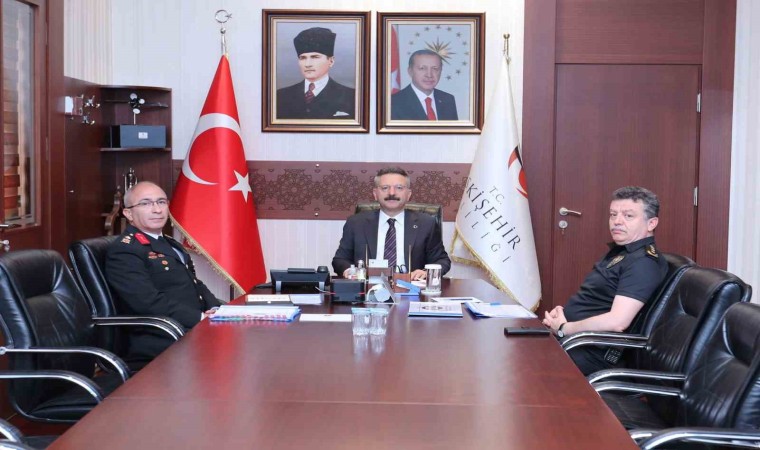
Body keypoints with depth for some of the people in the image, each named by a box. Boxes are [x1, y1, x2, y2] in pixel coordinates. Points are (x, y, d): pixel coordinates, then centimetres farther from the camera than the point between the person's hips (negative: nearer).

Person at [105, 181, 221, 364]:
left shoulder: (171, 245, 23)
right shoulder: (123, 251, -7)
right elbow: (149, 302, -18)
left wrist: (215, 310, 2)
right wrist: (200, 318, -22)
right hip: (163, 341, -9)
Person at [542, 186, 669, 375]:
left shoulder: (643, 262, -16)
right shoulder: (619, 252, 16)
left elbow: (616, 322, -26)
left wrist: (563, 329, -16)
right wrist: (562, 312, 2)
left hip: (589, 354, -9)